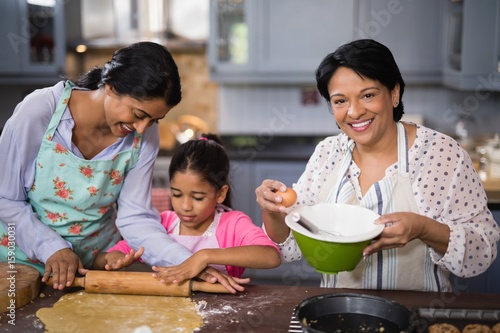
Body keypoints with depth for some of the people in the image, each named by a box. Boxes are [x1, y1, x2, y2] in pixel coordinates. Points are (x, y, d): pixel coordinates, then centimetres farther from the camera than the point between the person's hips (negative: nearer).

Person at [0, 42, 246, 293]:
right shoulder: (38, 112, -20)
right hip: (27, 260, 0)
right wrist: (52, 248, -24)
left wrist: (191, 264, -23)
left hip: (98, 263, 1)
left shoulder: (145, 137, -13)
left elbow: (135, 218, -10)